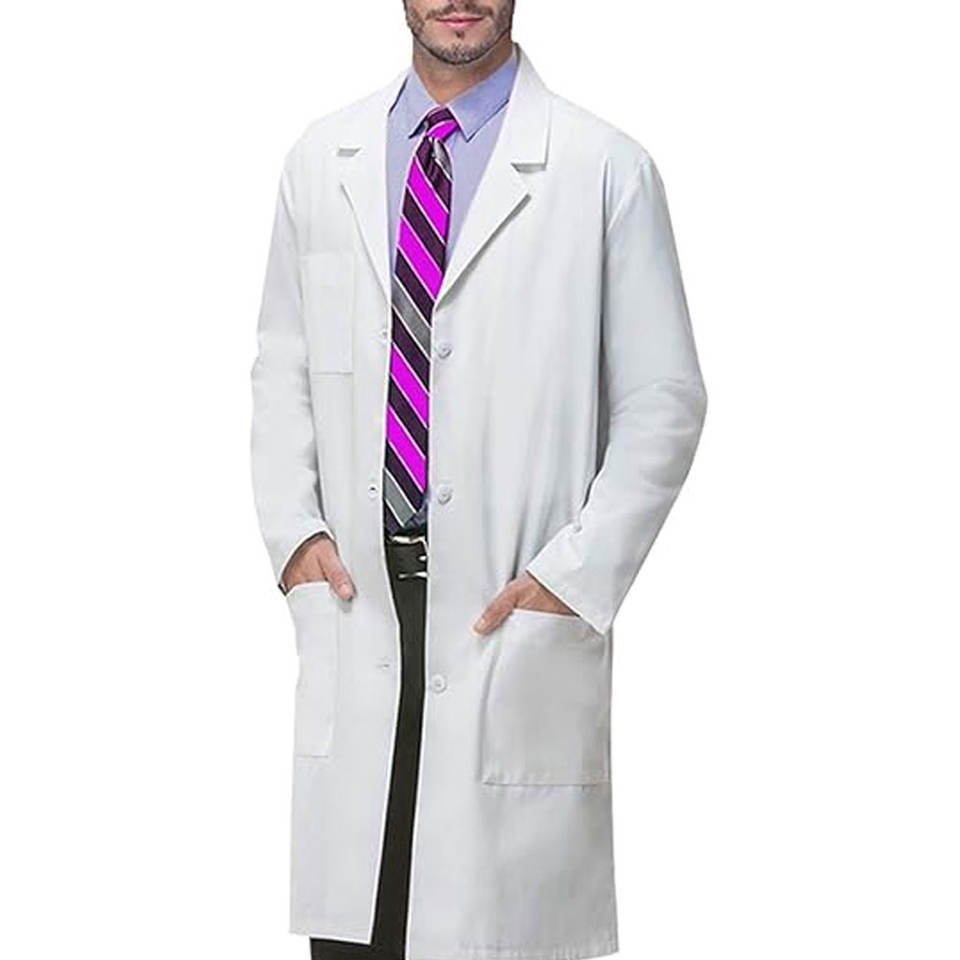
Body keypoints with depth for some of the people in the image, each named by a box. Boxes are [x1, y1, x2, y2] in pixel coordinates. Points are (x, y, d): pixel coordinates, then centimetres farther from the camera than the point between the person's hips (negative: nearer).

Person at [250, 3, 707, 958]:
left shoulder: (606, 171, -3)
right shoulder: (321, 161, 9)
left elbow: (664, 401, -2)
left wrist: (575, 575, -9)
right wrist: (293, 529, 2)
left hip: (515, 618, -3)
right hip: (355, 596, 3)